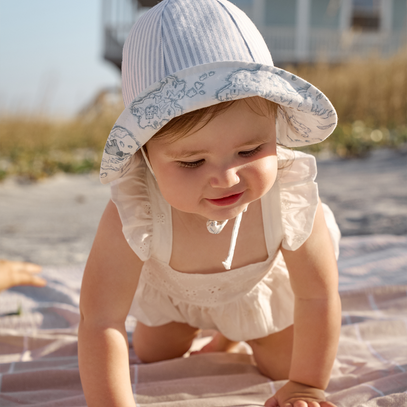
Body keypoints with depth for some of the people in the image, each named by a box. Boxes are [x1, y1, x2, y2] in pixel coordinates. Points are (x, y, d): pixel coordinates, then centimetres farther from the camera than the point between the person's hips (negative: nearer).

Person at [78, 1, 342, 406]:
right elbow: (100, 323, -39)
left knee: (284, 365, 11)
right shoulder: (132, 215, -45)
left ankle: (248, 332, 42)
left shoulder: (292, 199, -41)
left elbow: (318, 298, -26)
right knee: (152, 358, 20)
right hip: (171, 289, 1)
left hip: (263, 281, 0)